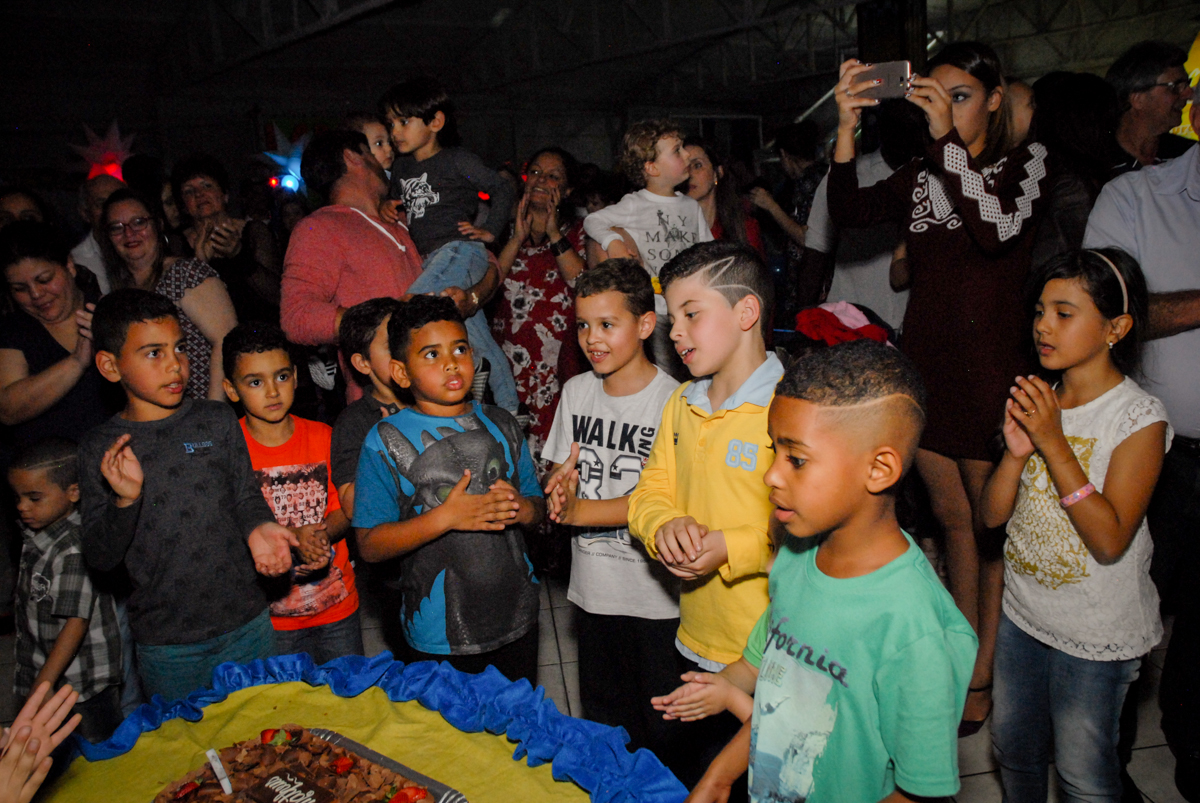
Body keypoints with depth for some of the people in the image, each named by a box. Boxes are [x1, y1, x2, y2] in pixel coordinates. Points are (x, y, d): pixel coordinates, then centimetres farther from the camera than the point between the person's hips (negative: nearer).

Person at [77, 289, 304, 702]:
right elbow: (99, 557, -6)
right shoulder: (100, 447, -4)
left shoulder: (217, 420, 1)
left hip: (247, 626, 2)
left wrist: (258, 527, -18)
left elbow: (245, 495, 3)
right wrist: (125, 501, -25)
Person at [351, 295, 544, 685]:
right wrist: (446, 517, -23)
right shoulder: (387, 440, -9)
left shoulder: (501, 425, 5)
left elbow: (537, 504, 11)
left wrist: (519, 509, -12)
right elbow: (370, 546, -12)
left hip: (516, 619, 4)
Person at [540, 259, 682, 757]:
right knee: (602, 718, 21)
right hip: (593, 588, 6)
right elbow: (559, 476, 8)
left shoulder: (672, 400, -17)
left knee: (662, 727, 10)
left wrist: (578, 511, -18)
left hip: (657, 594, -5)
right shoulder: (577, 391, 3)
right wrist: (561, 486, -15)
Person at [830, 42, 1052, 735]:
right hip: (926, 364, 5)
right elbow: (849, 211, -5)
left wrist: (949, 137, -23)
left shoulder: (1030, 163, -1)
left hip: (992, 366, -5)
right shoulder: (921, 178, 12)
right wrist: (847, 129, -18)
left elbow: (998, 227, -21)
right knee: (952, 519, 14)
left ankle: (986, 678, 16)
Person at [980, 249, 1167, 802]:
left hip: (1096, 634, -5)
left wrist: (1053, 442, -27)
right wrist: (1017, 450, -21)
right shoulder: (1036, 401, -2)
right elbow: (991, 516, -3)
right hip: (1023, 613, 5)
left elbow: (1109, 541, -24)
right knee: (1013, 747, 21)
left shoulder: (1139, 418, -17)